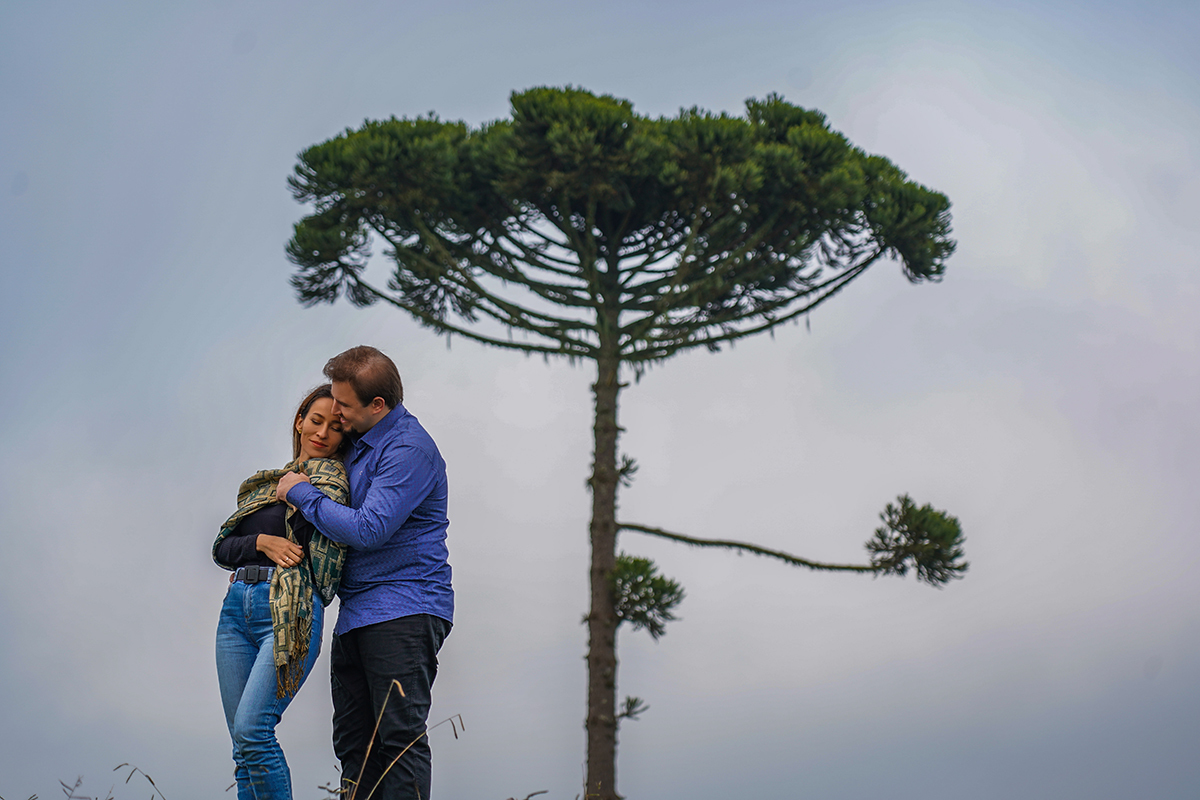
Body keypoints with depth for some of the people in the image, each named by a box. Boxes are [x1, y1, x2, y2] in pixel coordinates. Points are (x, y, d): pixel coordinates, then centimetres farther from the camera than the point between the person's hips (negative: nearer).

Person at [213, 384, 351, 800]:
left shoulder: (333, 479, 4)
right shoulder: (265, 483, 22)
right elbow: (222, 548, 14)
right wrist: (262, 542, -4)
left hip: (288, 611, -6)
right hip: (237, 607, 6)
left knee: (252, 730, -19)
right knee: (243, 746, 3)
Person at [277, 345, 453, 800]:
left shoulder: (408, 450, -13)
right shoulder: (358, 440, 16)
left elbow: (369, 529, -21)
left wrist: (301, 494, -10)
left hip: (403, 612, -9)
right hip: (356, 616, 10)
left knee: (400, 736, -11)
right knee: (353, 741, 8)